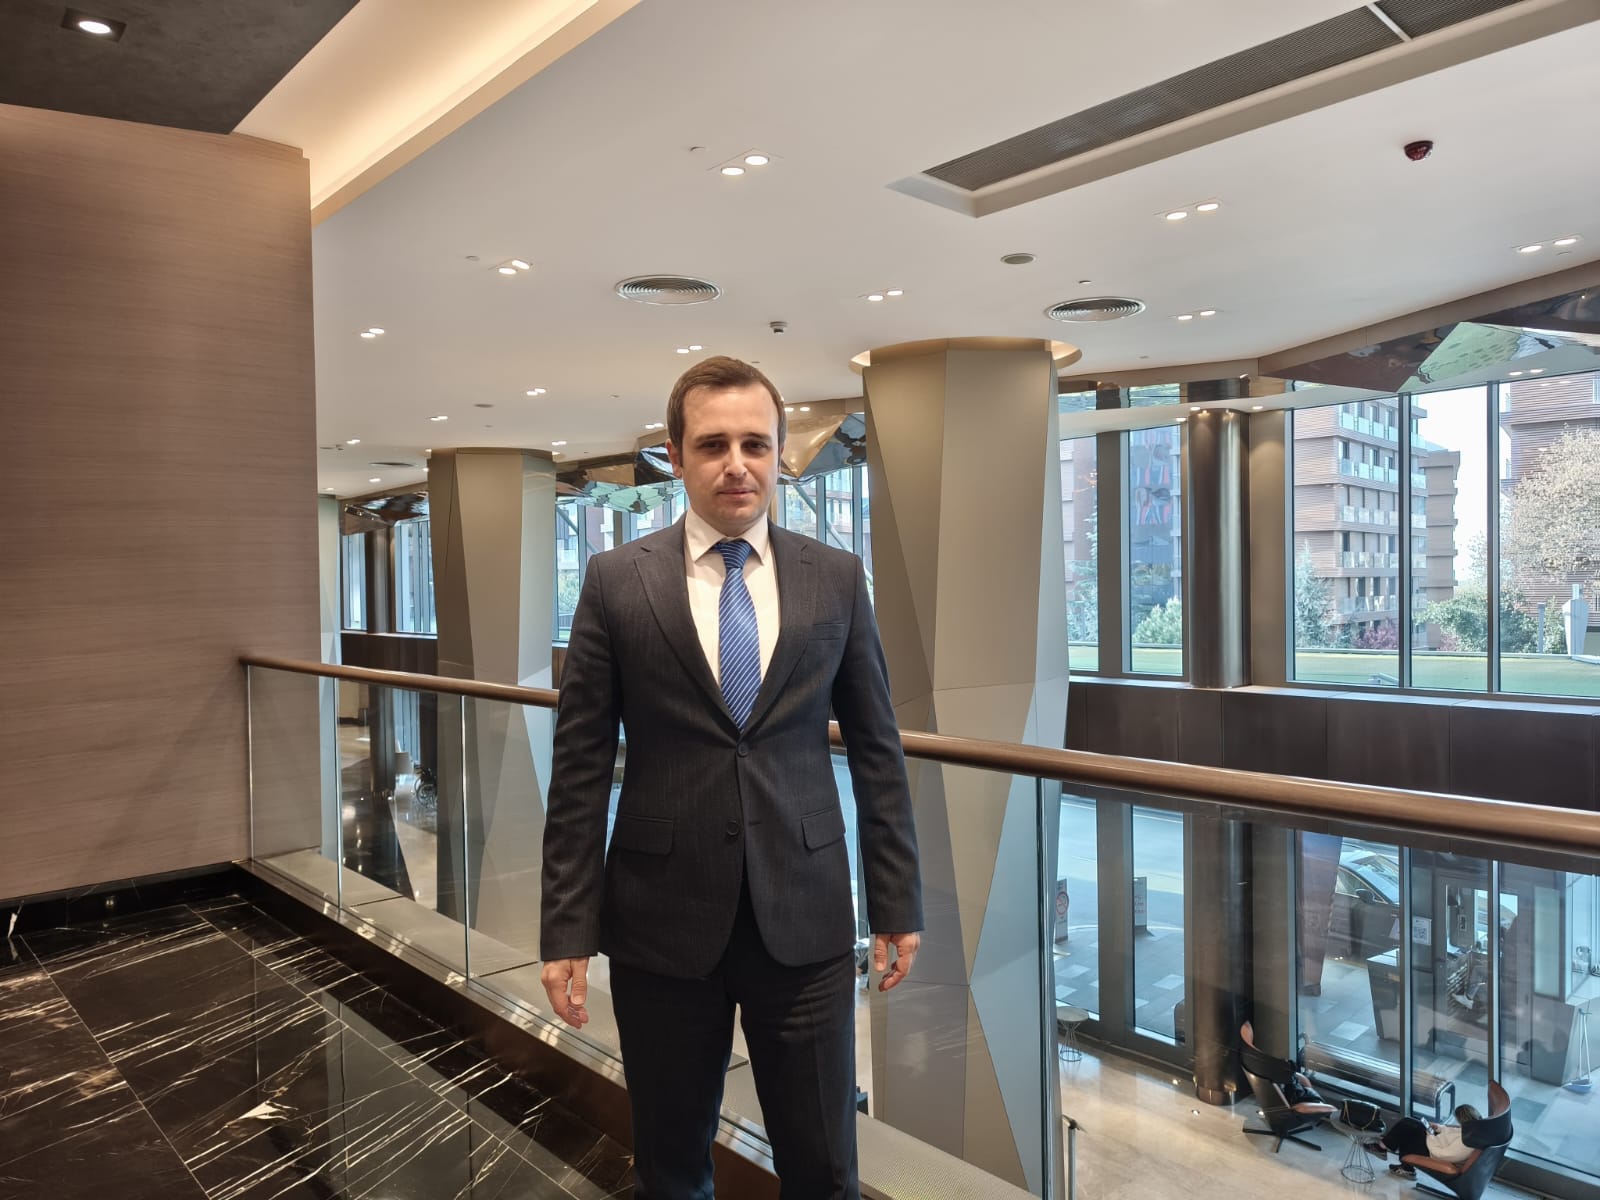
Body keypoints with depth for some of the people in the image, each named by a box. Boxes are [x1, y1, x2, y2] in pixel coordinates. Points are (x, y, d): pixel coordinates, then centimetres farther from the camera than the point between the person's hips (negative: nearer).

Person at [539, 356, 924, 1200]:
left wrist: (897, 904, 5)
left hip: (805, 917, 1)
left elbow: (877, 752, 4)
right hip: (663, 920, 0)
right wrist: (567, 929, -4)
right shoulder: (617, 581, -3)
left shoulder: (837, 578, 1)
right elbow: (580, 770, -2)